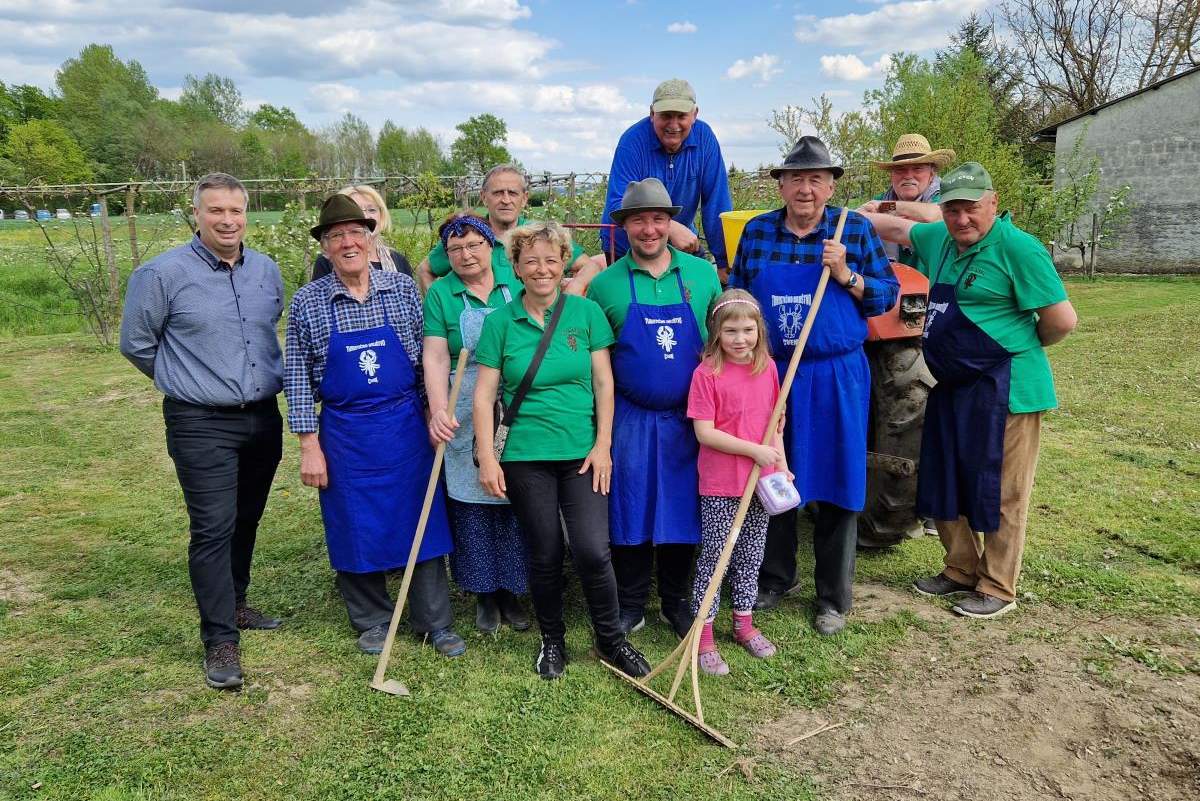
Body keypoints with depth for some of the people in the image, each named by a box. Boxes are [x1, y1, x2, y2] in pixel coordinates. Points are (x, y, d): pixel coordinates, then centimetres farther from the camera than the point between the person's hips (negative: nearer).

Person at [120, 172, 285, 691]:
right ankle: (221, 642, 2)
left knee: (246, 520, 16)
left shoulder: (267, 271, 6)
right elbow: (136, 343, 2)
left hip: (264, 418, 5)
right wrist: (187, 381, 10)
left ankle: (235, 605, 35)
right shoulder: (162, 274, -9)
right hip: (201, 424, -5)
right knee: (213, 528, -7)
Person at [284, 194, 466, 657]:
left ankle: (434, 622, 22)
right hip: (345, 436, 0)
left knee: (422, 523, 7)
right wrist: (309, 446, -3)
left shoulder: (403, 289, 0)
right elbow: (298, 378, 0)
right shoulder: (307, 302, -2)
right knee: (357, 530, 10)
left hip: (407, 427, 1)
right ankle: (371, 621, 30)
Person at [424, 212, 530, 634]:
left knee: (516, 503, 6)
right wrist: (439, 410, -22)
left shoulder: (515, 280, 7)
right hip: (465, 416, -1)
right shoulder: (440, 294, 2)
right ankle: (485, 595, 21)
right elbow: (435, 356, -9)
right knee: (472, 504, 3)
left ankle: (511, 592, 23)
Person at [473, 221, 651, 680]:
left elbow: (603, 384, 2)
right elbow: (484, 395, -1)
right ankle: (552, 641, 31)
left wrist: (602, 445, -3)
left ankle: (611, 640, 18)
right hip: (526, 456, 0)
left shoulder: (586, 313, 2)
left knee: (592, 551, -7)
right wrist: (487, 458, -6)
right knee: (545, 556, 8)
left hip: (582, 453, 0)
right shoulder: (500, 322, 0)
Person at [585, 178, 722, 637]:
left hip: (688, 418, 2)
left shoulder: (702, 274, 3)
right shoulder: (606, 284, -2)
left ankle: (676, 603, 29)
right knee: (629, 512, 6)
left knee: (682, 511, 10)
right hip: (629, 420, -1)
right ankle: (630, 607, 24)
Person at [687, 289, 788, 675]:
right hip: (720, 485, -5)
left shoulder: (768, 368, 3)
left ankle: (744, 624, 34)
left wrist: (781, 465, 6)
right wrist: (755, 450, -19)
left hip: (760, 481, 5)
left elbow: (774, 422, 12)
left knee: (751, 555, 17)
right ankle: (704, 638, 15)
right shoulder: (707, 373, -13)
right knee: (714, 557, 3)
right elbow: (704, 432, -17)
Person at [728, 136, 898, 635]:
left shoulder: (855, 230, 0)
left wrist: (847, 276, -15)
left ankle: (833, 597, 21)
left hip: (835, 378, -2)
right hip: (769, 374, 2)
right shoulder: (756, 232, 5)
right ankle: (774, 578, 31)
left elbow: (887, 296, 1)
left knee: (836, 484, 5)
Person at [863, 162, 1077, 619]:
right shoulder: (940, 239, 9)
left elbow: (1062, 320, -15)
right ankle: (962, 571, 32)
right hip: (952, 386, 8)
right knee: (943, 483, 15)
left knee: (999, 491, 2)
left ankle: (998, 590, 17)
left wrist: (1022, 346, 1)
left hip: (1004, 388, -8)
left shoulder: (1017, 247, -15)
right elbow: (898, 228, 30)